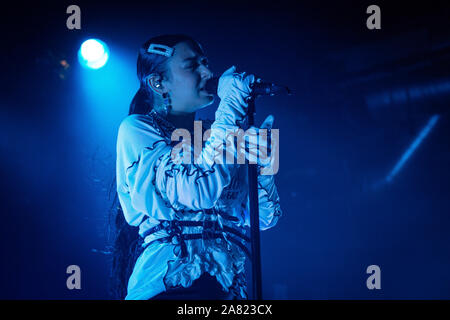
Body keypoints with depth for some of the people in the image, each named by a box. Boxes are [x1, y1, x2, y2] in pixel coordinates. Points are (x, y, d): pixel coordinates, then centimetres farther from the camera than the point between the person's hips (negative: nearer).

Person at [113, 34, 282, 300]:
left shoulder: (213, 140, 17)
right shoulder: (136, 129, 1)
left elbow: (265, 217, 13)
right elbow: (200, 191, -17)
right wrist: (231, 107, -10)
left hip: (230, 288, 4)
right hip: (168, 287, -3)